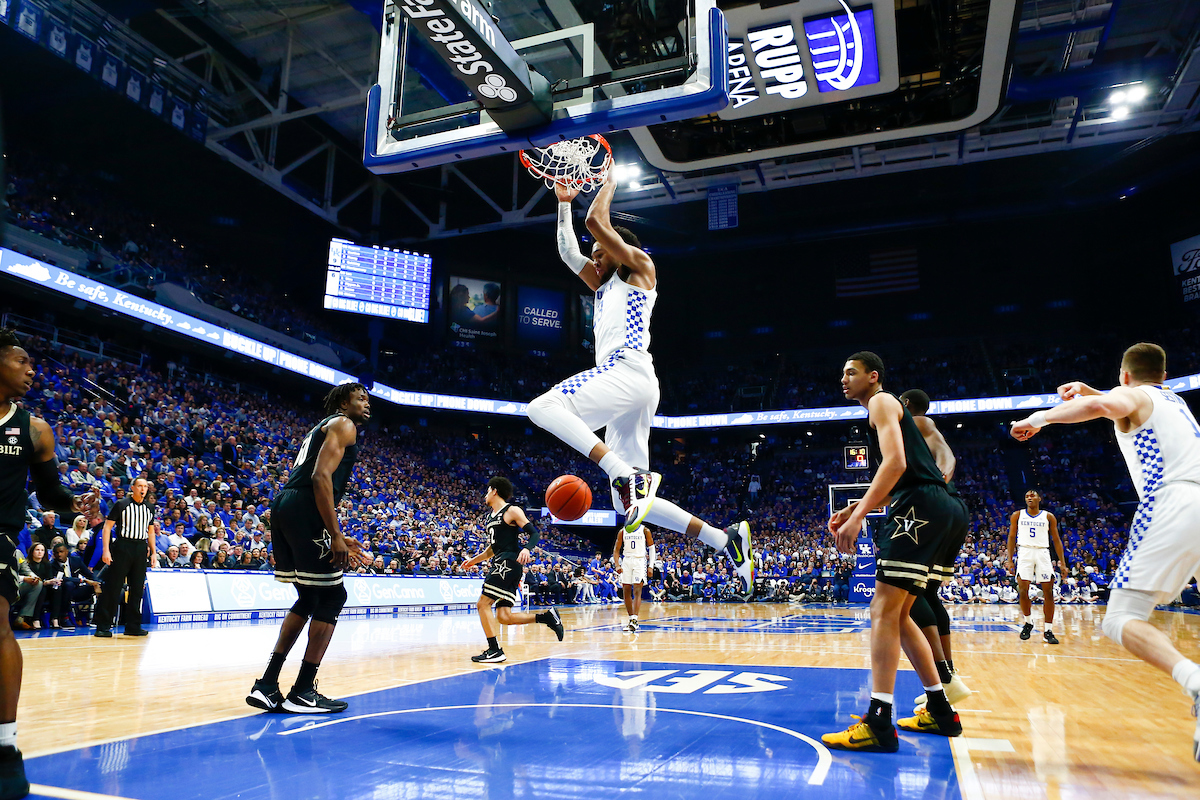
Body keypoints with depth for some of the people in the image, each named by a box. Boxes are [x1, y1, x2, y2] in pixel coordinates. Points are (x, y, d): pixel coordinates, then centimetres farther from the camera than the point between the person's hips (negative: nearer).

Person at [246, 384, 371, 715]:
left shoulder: (321, 428, 30)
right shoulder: (343, 425, 0)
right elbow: (321, 477, -15)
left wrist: (337, 537, 28)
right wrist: (335, 536, -19)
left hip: (282, 506, 10)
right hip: (303, 510, -10)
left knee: (309, 598, 17)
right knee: (332, 597, -1)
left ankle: (267, 686, 17)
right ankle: (302, 692, 2)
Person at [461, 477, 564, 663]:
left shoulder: (512, 511, -4)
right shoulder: (490, 516, 22)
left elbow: (534, 533, -11)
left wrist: (526, 549, -29)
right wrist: (474, 560, 31)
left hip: (509, 562, -9)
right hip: (501, 564, 9)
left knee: (483, 604, -11)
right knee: (504, 616, 1)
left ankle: (495, 651, -8)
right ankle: (547, 616, 8)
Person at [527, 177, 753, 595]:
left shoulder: (641, 268, 12)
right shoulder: (604, 286, 34)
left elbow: (597, 221, 4)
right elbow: (568, 251, 35)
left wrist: (610, 180, 20)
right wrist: (564, 202, 36)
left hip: (629, 371, -9)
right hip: (628, 399, 9)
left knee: (544, 407, -26)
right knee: (630, 503, 2)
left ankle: (628, 475, -34)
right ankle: (725, 538, 1)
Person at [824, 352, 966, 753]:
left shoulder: (881, 402, -2)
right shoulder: (887, 410, 29)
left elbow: (896, 463, -18)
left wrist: (858, 517, -21)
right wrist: (854, 509, 19)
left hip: (920, 507, -10)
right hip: (931, 509, 10)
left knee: (884, 610, -14)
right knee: (896, 614, 14)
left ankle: (878, 723, -17)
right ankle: (940, 711, 21)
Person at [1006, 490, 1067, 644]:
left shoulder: (1048, 517, 8)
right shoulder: (1017, 515, 8)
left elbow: (1056, 540, 9)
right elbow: (1011, 537, 10)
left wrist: (1063, 563, 3)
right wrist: (1010, 560, 2)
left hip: (1042, 553, 0)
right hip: (1025, 552, 0)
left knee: (1048, 592, -4)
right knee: (1023, 590, -7)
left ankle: (1048, 631, 3)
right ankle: (1027, 622, 16)